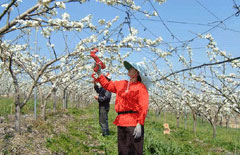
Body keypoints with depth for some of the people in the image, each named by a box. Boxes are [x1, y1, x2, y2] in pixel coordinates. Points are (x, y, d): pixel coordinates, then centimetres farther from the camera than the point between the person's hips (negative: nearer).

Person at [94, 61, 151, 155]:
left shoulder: (141, 87, -6)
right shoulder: (122, 84, 15)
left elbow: (143, 108, -12)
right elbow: (107, 85, 26)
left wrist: (140, 125, -20)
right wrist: (99, 73, 21)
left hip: (133, 123, -7)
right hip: (121, 122, 7)